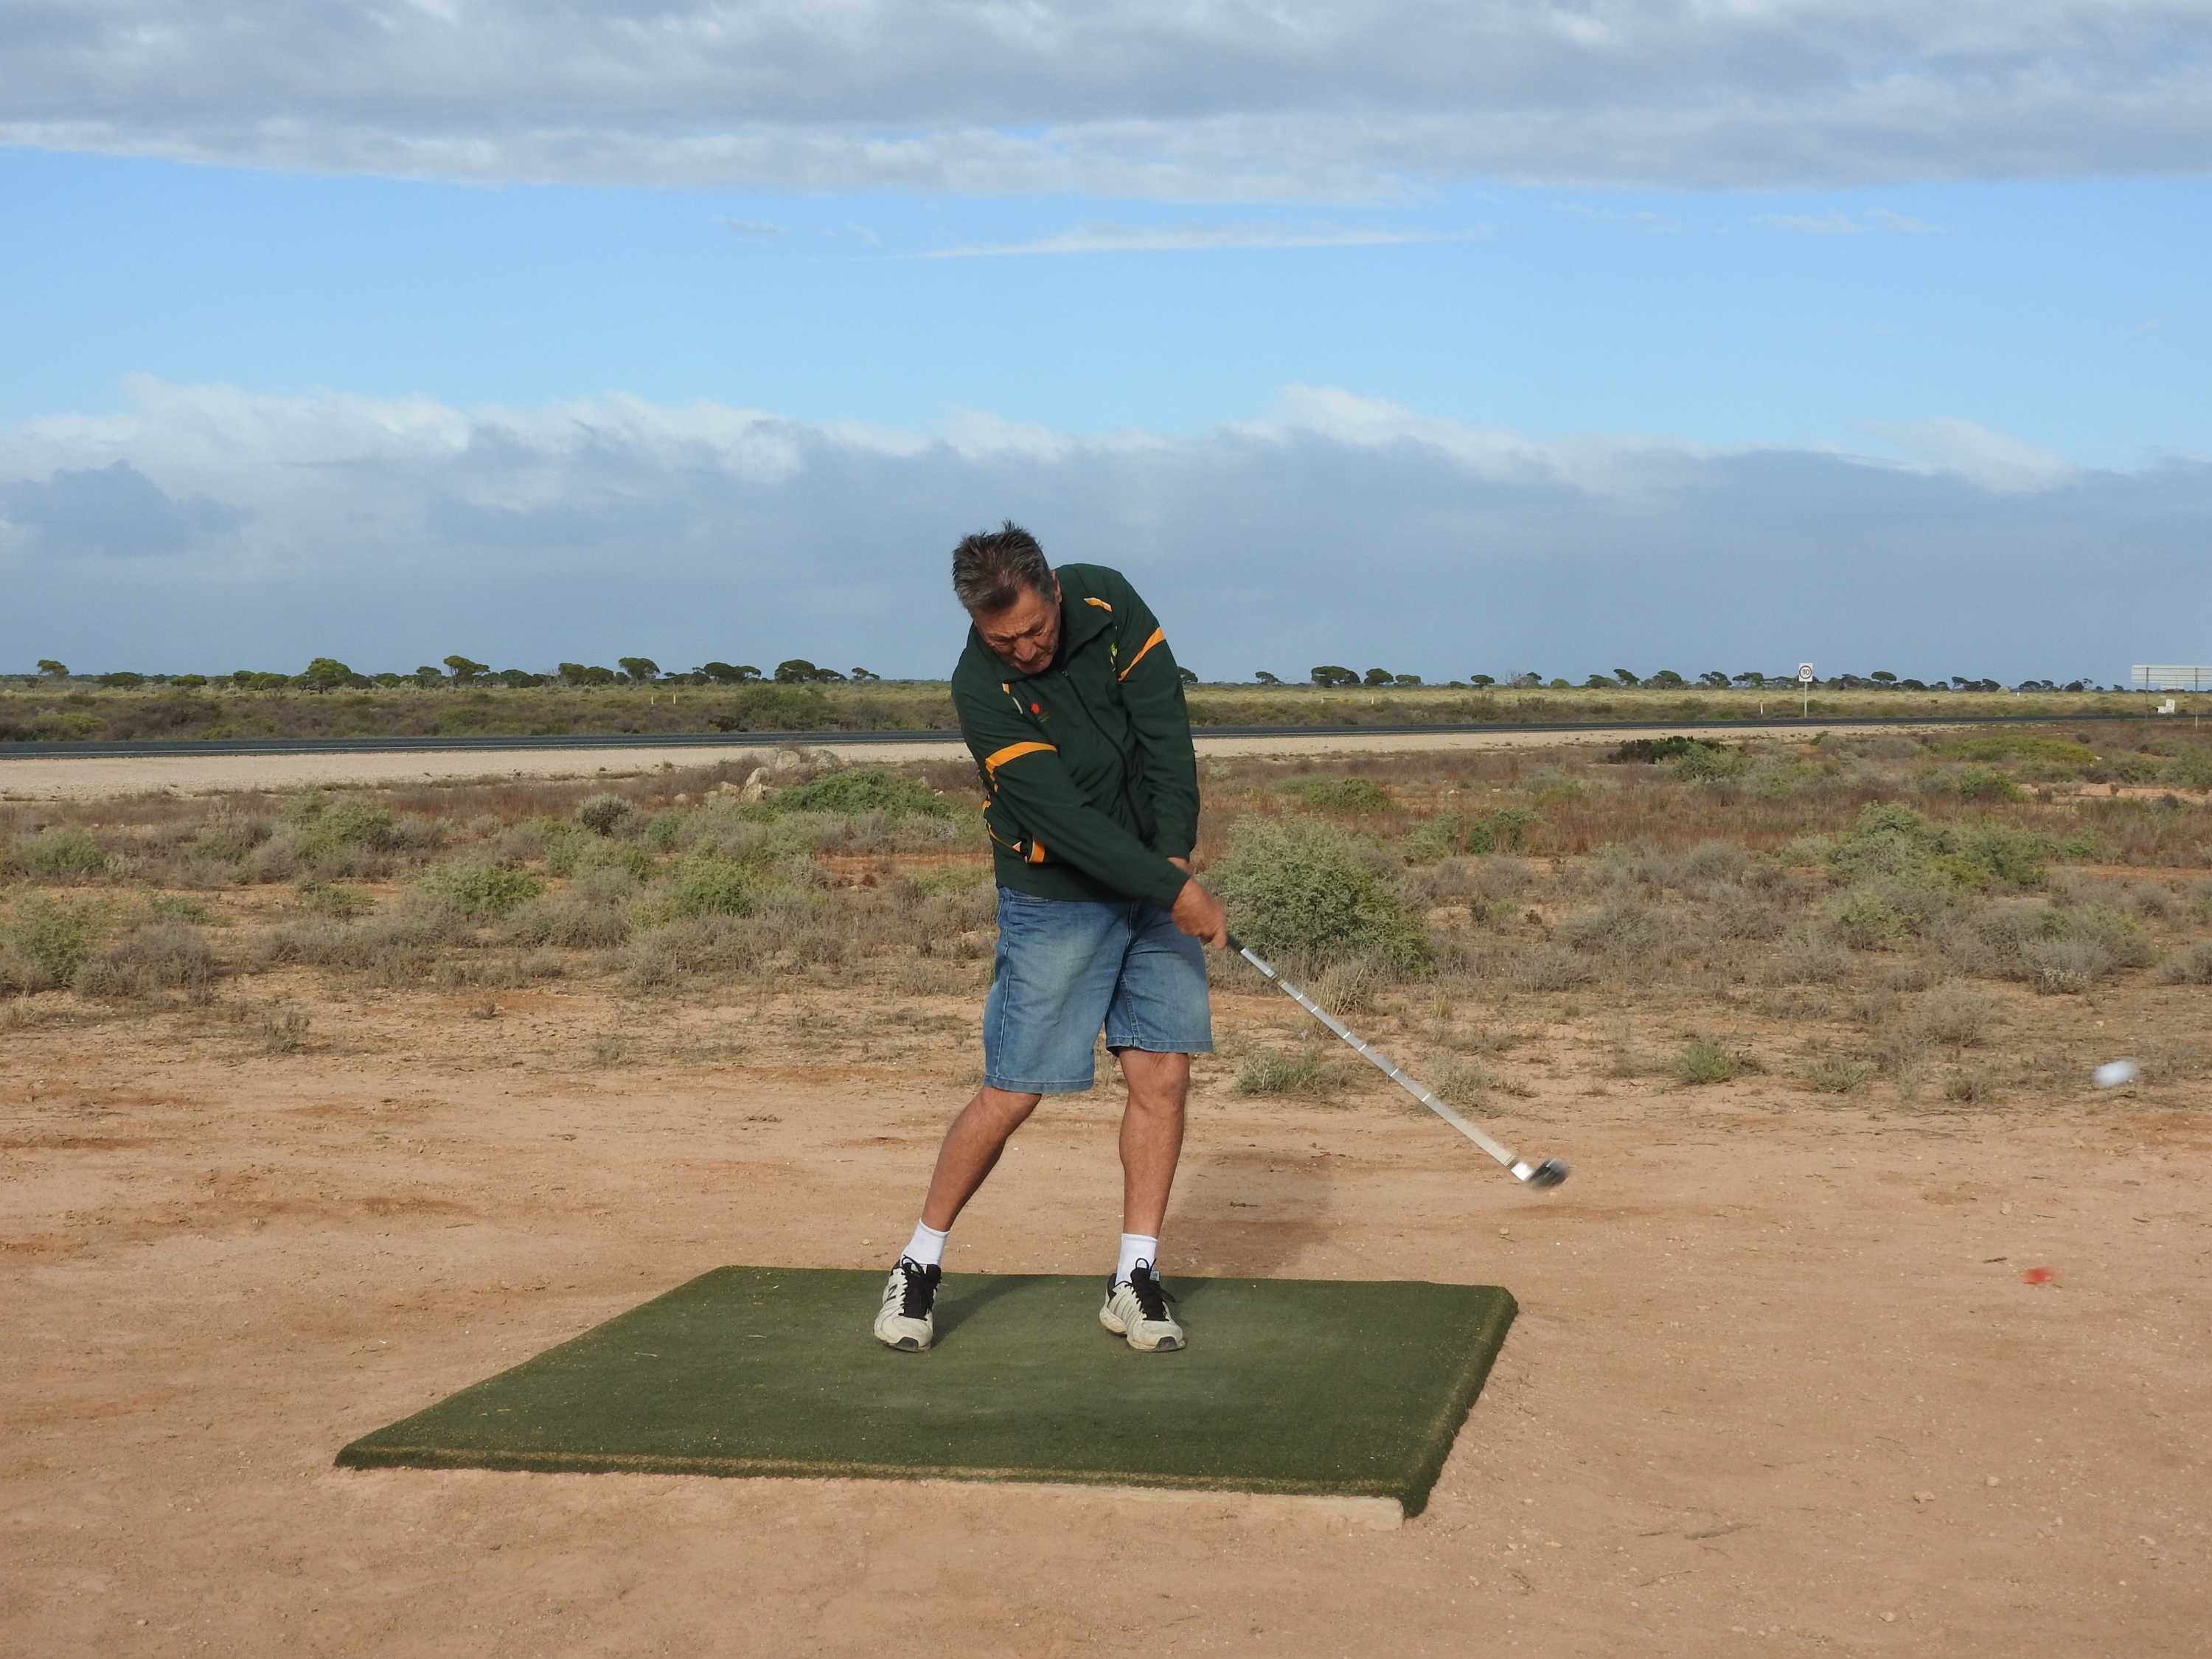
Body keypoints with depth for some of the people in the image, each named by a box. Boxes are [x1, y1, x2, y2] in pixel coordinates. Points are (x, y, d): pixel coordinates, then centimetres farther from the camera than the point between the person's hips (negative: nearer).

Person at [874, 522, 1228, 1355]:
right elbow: (1063, 818, -25)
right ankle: (919, 1266, 11)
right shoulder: (981, 690, -21)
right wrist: (1176, 892, -26)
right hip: (1055, 897, -4)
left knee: (1163, 1074, -2)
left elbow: (1166, 729, -8)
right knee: (1011, 1093, -5)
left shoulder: (1108, 601, -9)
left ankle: (1135, 1279, 6)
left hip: (1157, 882, 4)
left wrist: (1176, 859, -16)